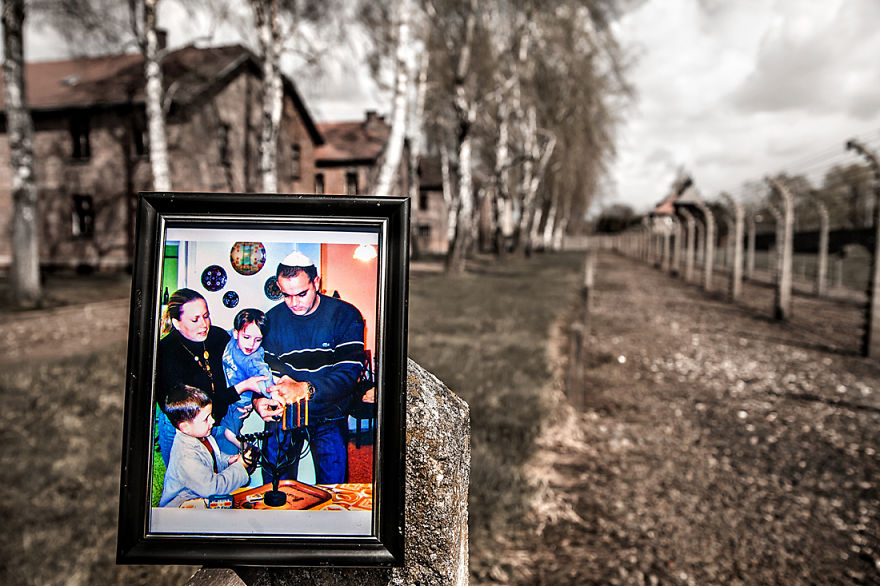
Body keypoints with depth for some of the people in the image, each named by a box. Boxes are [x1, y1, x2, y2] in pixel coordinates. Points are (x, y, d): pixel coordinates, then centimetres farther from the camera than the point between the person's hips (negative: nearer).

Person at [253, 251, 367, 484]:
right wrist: (258, 400, -21)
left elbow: (349, 372, -19)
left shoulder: (346, 316, -11)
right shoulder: (272, 319, -2)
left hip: (328, 415, -1)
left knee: (333, 488, 3)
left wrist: (306, 389, -33)